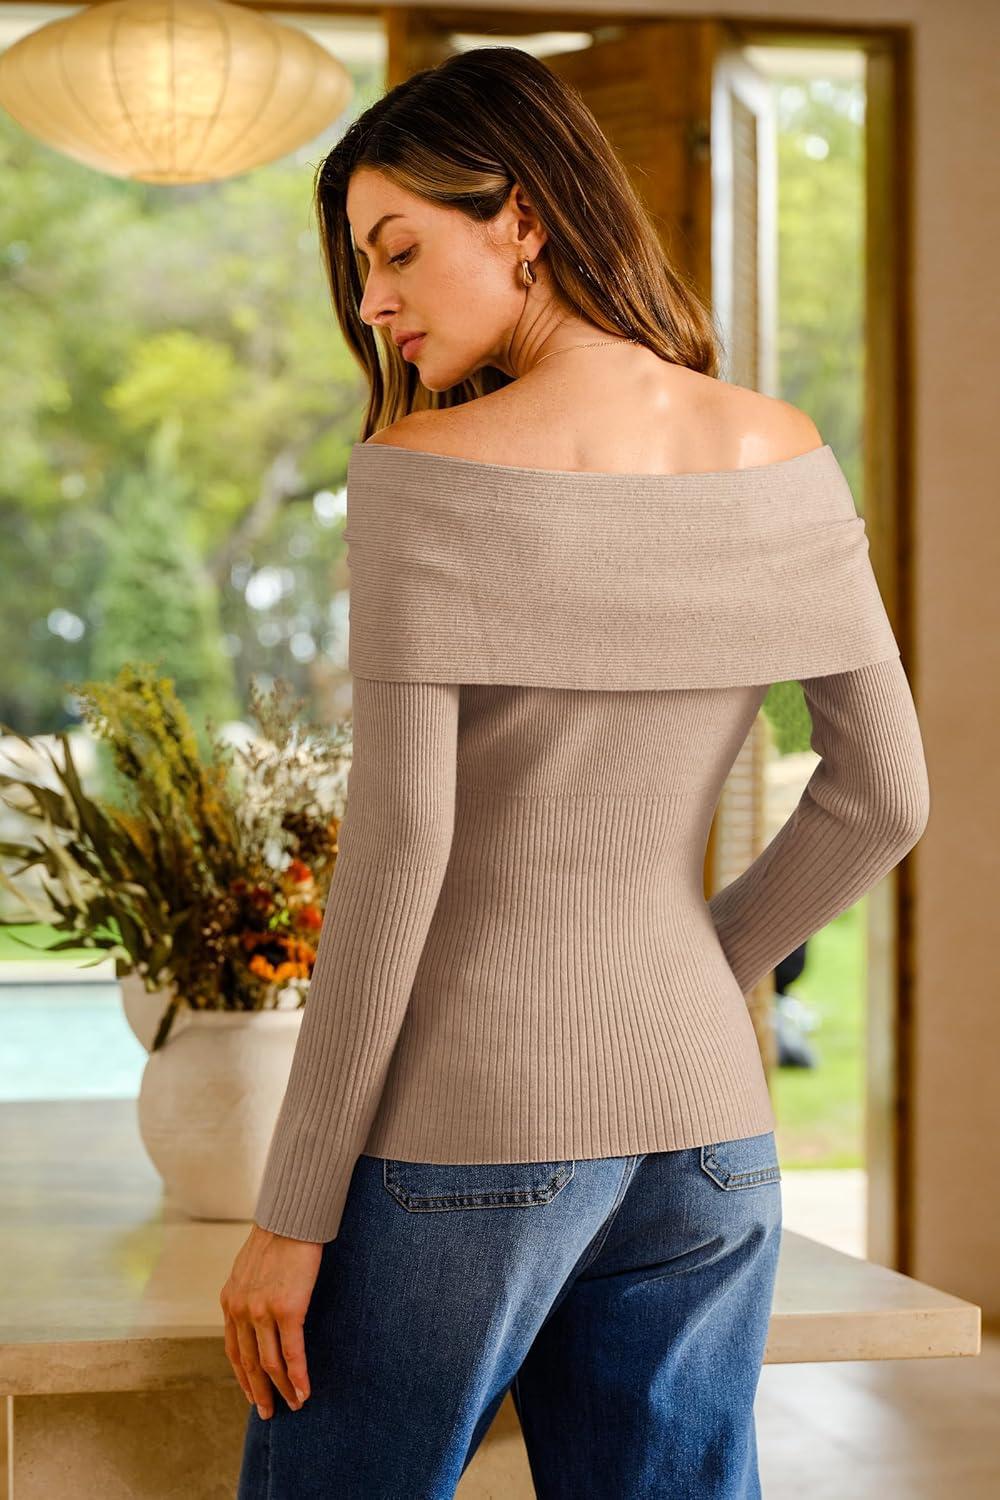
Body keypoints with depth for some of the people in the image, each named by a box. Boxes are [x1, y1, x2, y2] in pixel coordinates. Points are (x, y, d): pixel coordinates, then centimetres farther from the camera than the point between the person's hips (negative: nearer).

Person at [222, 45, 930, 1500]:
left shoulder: (430, 472, -13)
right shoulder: (784, 456, 3)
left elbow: (396, 849, -17)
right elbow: (882, 793, 6)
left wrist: (292, 1211, -11)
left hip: (466, 1127, -5)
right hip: (703, 1127, 5)